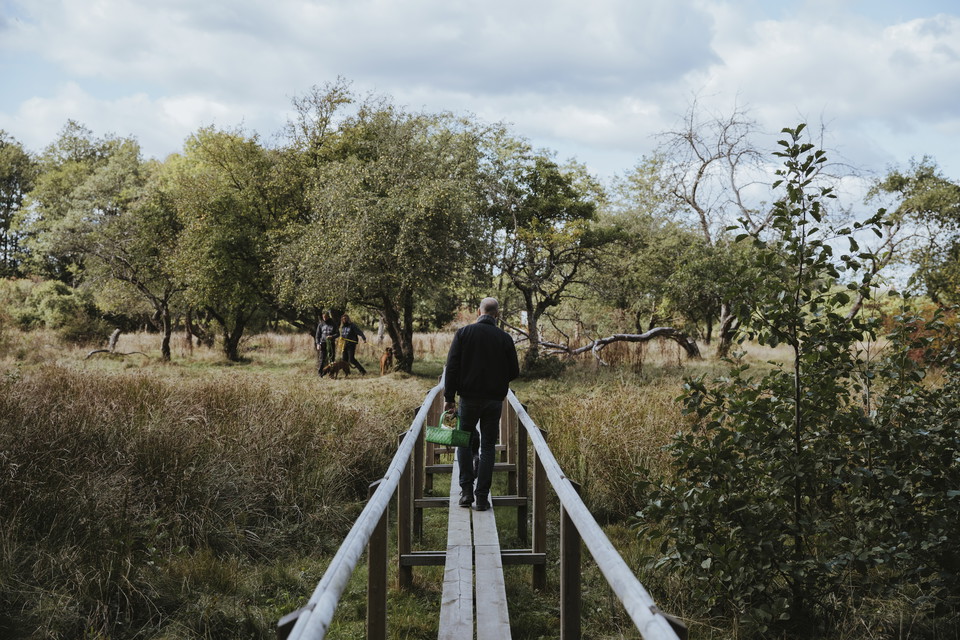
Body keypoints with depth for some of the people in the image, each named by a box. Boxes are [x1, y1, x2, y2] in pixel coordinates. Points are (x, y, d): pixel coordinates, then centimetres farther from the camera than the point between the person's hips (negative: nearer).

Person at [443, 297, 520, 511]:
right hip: (494, 399, 0)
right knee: (488, 446, 6)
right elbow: (514, 372, 3)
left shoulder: (464, 333, -2)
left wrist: (449, 398, -3)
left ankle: (466, 490, 8)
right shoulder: (505, 338, -1)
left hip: (469, 397, 0)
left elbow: (452, 367, -6)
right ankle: (482, 497, 3)